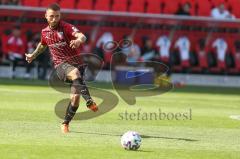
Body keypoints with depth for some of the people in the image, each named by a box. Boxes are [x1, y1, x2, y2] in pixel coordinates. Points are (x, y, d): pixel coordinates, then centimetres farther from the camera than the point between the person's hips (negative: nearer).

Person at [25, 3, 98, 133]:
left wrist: (79, 40, -49)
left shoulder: (66, 27, -7)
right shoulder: (45, 32, 9)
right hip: (61, 65, 1)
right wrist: (33, 55, 33)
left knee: (75, 97, -8)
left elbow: (82, 36, -28)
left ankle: (65, 124, 15)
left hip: (76, 63, -1)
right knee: (75, 73, -36)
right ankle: (89, 102, -54)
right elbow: (43, 44, 35)